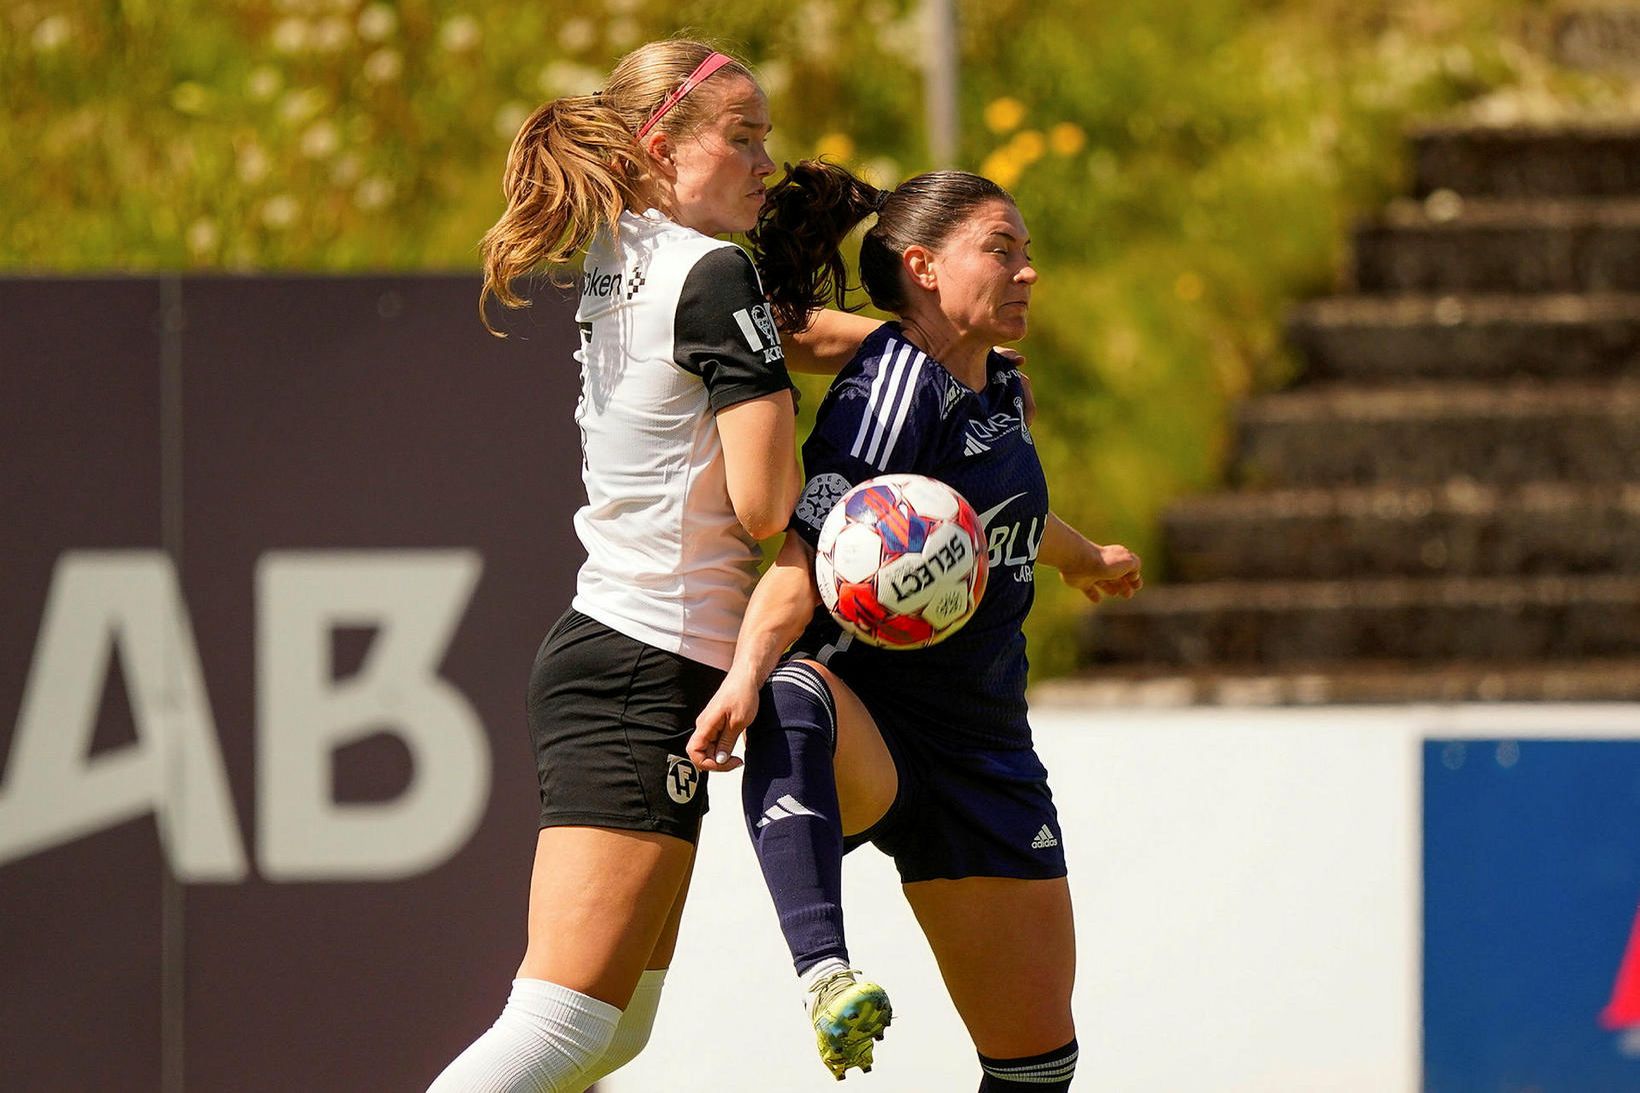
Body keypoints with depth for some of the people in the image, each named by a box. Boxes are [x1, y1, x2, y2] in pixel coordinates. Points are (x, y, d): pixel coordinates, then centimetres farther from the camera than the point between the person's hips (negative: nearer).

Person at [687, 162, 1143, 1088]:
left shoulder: (1001, 391, 12)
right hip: (870, 736, -8)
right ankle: (828, 977, -64)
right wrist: (747, 673, -42)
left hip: (985, 753, 8)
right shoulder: (893, 386, -13)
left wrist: (1085, 561, 56)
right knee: (796, 698, -45)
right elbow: (810, 552, -25)